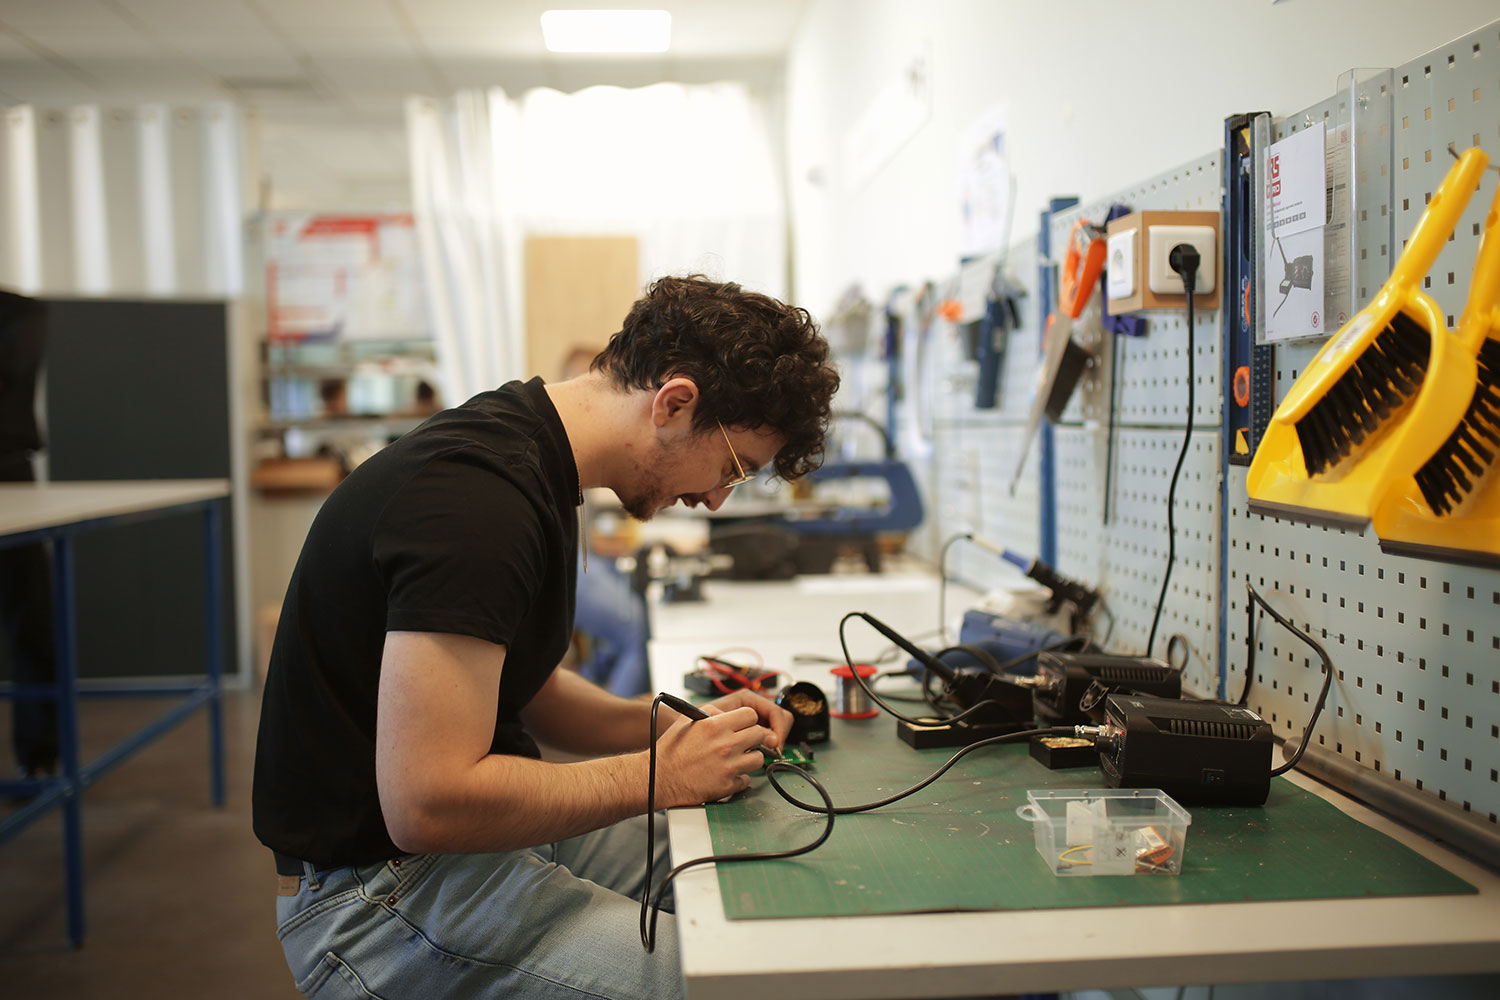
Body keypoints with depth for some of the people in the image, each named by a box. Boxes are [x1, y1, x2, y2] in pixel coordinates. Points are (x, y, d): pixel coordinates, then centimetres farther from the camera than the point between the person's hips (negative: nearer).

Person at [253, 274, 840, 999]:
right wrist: (658, 775, -18)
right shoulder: (480, 494, -26)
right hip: (379, 887, -10)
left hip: (481, 828, 10)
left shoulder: (530, 458, 7)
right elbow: (427, 804, -29)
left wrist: (679, 728, 4)